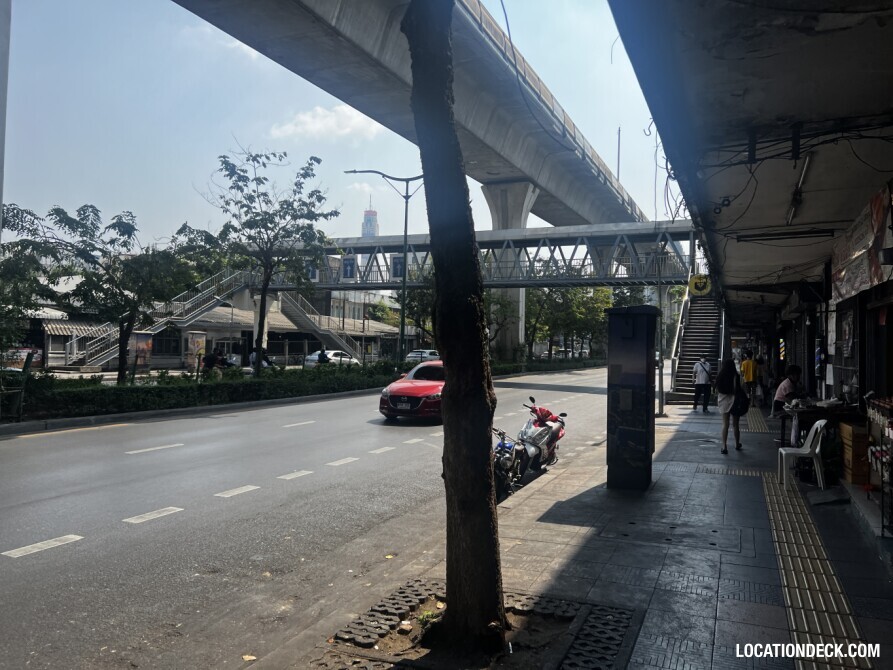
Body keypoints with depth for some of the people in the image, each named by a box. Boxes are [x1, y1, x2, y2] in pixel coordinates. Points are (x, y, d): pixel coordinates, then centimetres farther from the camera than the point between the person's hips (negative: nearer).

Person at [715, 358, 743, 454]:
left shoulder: (720, 375, -4)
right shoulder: (735, 376, -12)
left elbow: (717, 389, 2)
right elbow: (738, 389, -13)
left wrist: (717, 400, 14)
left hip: (723, 401, 2)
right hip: (734, 400, -2)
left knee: (725, 424, 4)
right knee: (735, 424, 13)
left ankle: (724, 446, -3)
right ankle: (737, 444, 29)